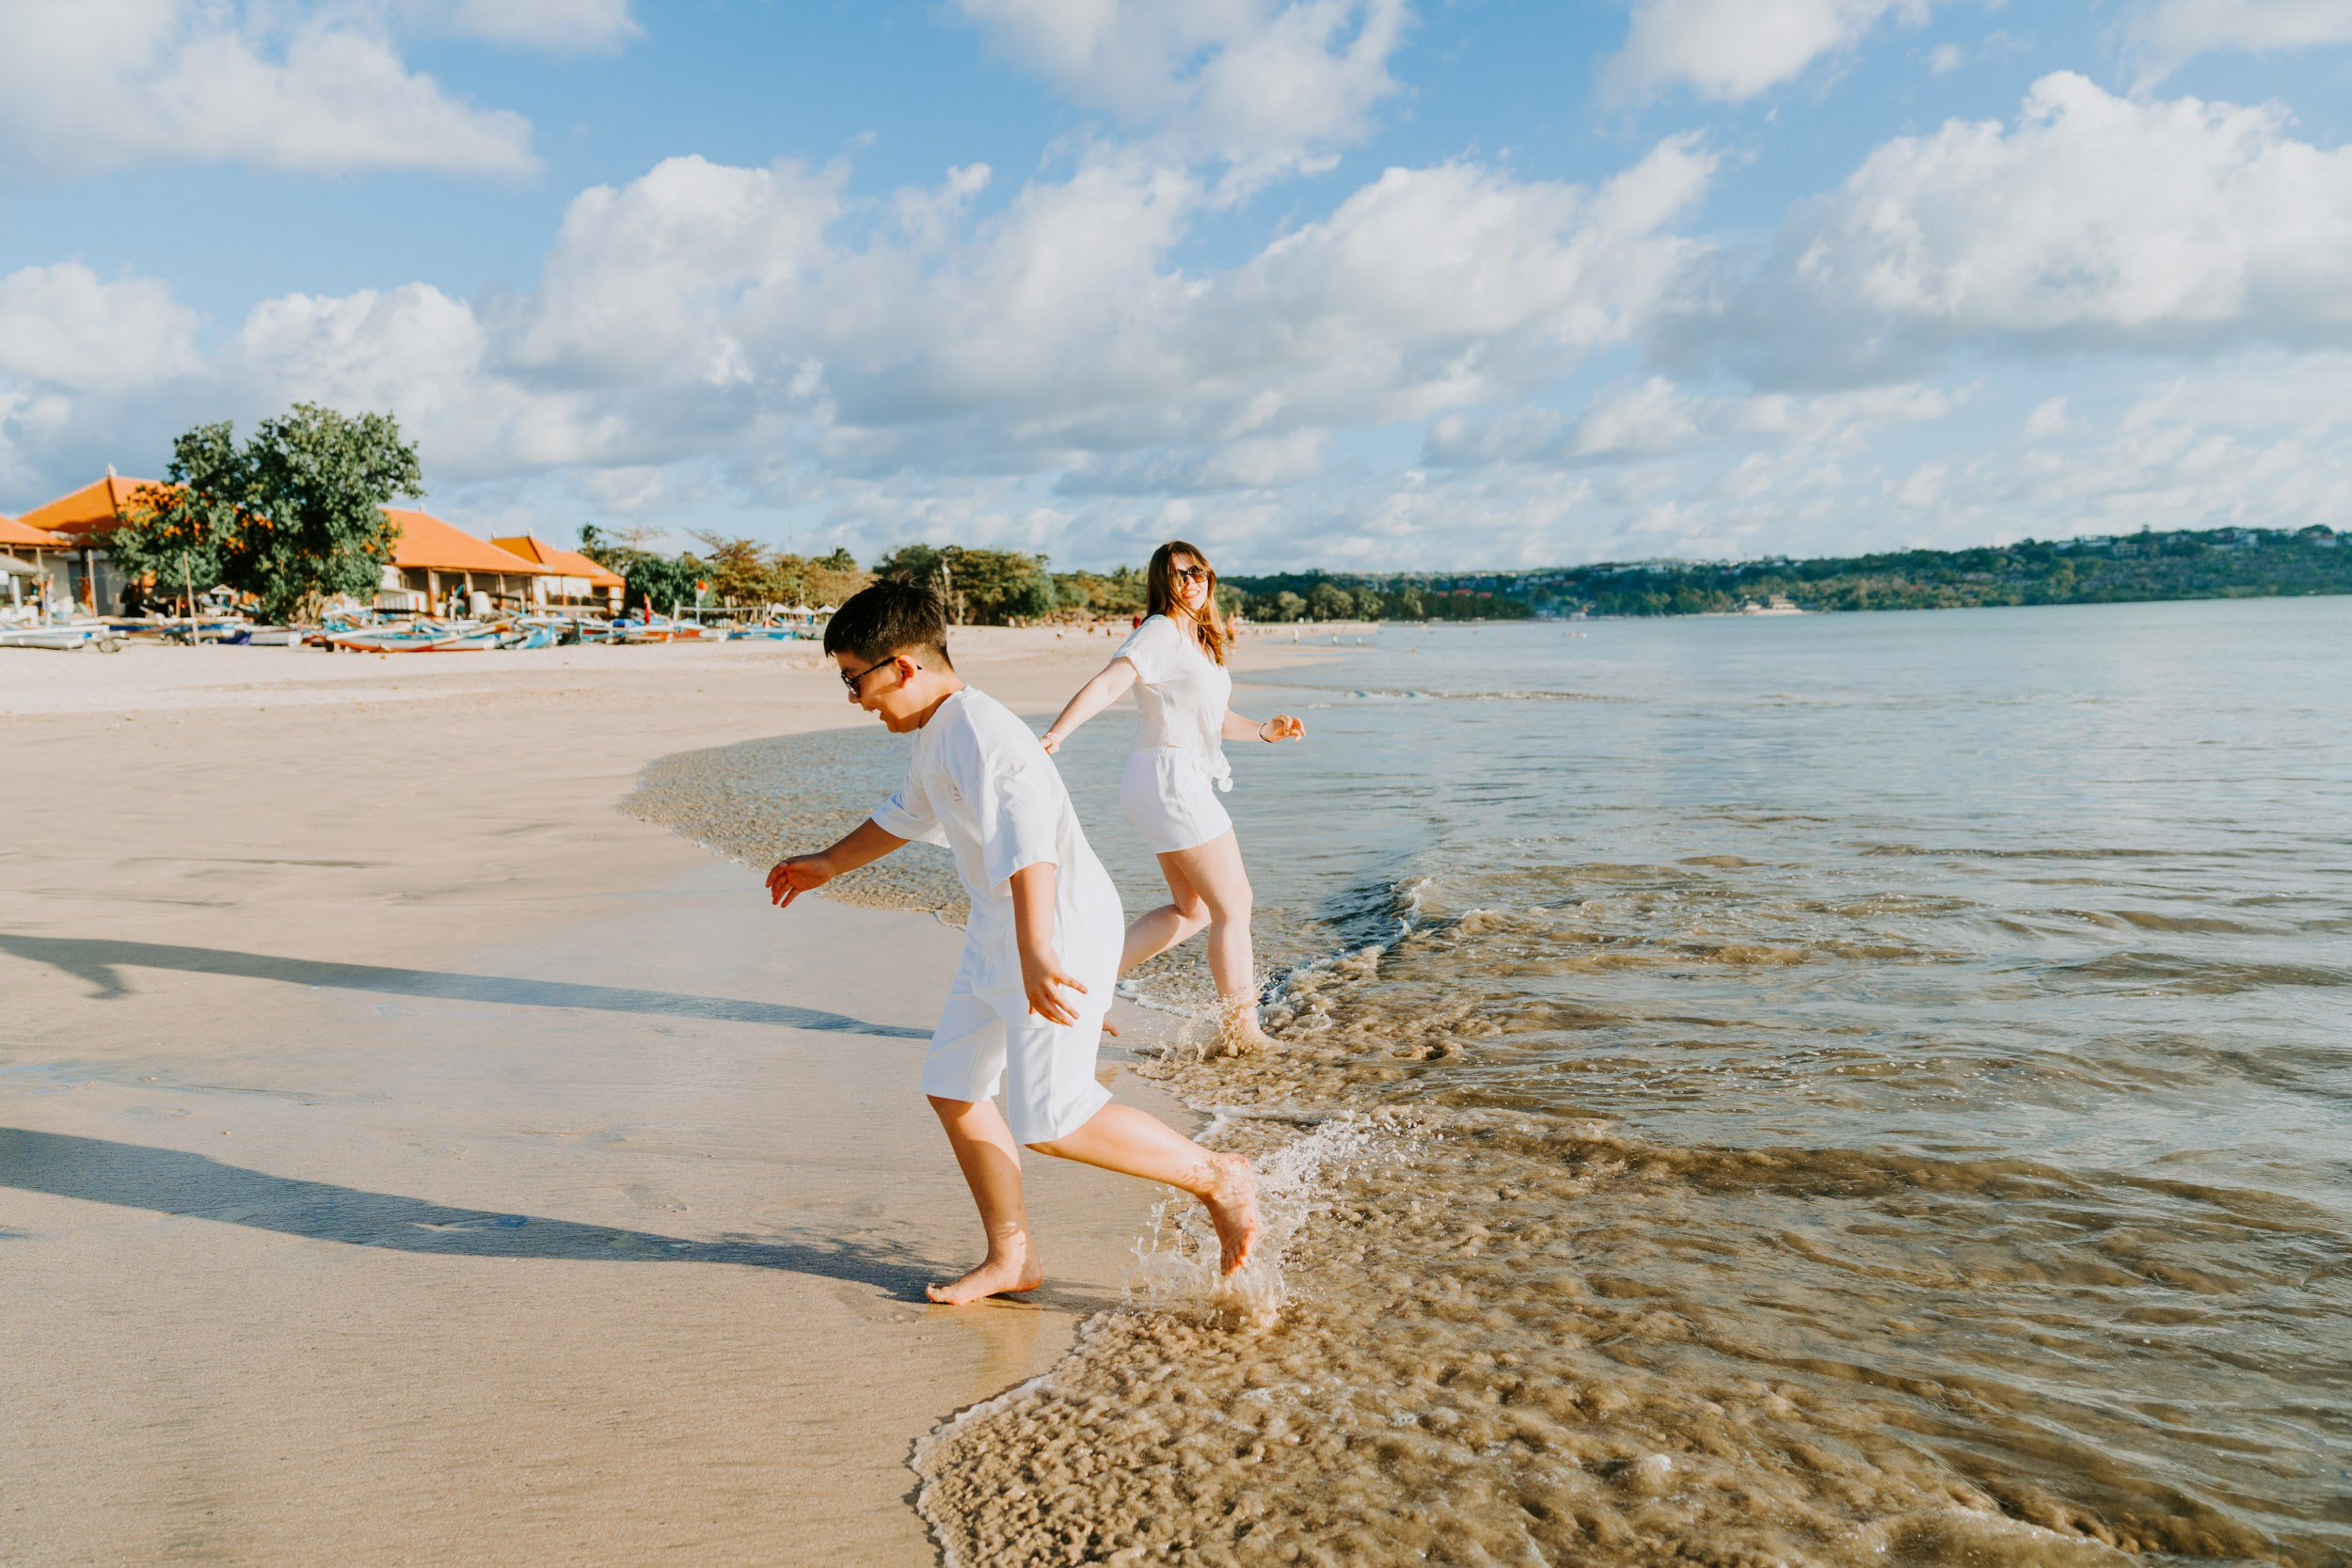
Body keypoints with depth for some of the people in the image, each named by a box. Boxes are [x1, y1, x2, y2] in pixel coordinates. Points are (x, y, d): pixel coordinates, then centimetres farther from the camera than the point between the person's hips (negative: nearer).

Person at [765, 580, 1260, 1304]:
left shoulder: (976, 731, -22)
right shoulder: (934, 734, 12)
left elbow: (1026, 842, -36)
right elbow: (909, 813, 33)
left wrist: (1036, 953, -45)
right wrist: (829, 864, 41)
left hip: (1062, 929, -10)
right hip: (996, 934, 11)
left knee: (1051, 1120, -12)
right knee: (953, 1088, 11)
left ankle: (1218, 1177, 5)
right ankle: (1011, 1257, 22)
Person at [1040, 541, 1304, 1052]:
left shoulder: (1199, 638, 17)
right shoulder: (1161, 632, -12)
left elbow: (1213, 718, 24)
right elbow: (1106, 686, -26)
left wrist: (1264, 730, 8)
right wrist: (1054, 735, -40)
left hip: (1184, 780, 10)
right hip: (1170, 777, -10)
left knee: (1192, 909, 18)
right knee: (1234, 905, -1)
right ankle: (1241, 1030, 11)